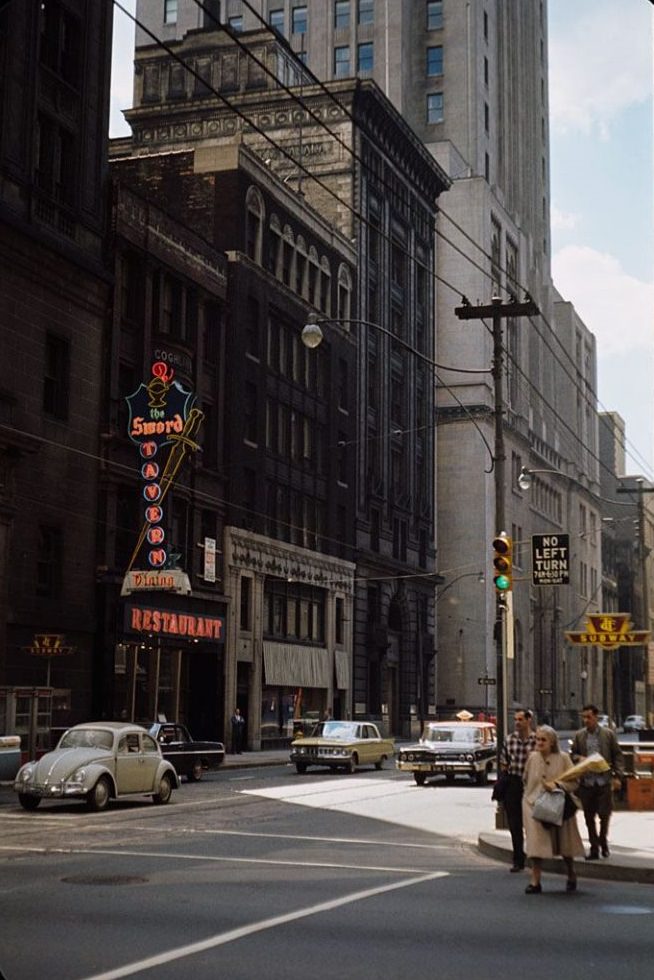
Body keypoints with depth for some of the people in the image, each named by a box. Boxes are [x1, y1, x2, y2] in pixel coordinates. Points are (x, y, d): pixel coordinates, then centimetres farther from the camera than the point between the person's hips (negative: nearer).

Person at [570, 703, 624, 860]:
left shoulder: (608, 734, 1)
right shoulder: (579, 736, 6)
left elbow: (618, 756, 3)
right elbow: (572, 754, 12)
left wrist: (617, 776, -6)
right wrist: (578, 758, -11)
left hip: (604, 781, -2)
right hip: (586, 782, 2)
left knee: (604, 814, -2)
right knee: (589, 817, 5)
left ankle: (603, 841, 23)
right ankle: (594, 848, 16)